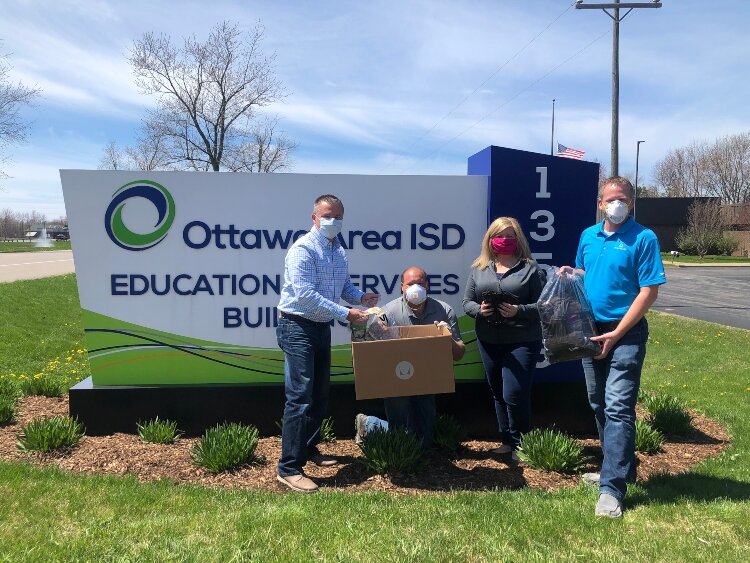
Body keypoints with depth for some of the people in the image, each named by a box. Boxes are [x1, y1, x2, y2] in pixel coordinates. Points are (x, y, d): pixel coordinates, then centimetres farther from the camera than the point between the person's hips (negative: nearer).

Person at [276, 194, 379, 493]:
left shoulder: (339, 251, 11)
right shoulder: (303, 249, -16)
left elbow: (344, 286, 18)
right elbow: (305, 294, -24)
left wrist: (360, 297, -4)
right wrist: (346, 314, -26)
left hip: (322, 327, 9)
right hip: (298, 327, -9)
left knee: (320, 393, 17)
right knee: (300, 396, -11)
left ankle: (309, 449, 34)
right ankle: (289, 468, -5)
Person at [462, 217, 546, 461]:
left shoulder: (531, 268, -2)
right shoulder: (479, 269, 9)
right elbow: (467, 302, 8)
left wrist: (519, 311, -22)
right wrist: (479, 310, -13)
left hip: (522, 342, -4)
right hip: (488, 342, 5)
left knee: (514, 394, -8)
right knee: (498, 394, 14)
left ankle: (520, 444, 13)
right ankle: (507, 441, 29)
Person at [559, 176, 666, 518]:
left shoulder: (643, 238, -11)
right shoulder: (588, 236, 8)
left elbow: (649, 292, -14)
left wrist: (616, 334, -17)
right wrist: (571, 274, -1)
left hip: (625, 335, -7)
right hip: (591, 331, 7)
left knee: (618, 408, -10)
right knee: (599, 406, 15)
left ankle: (612, 488, -5)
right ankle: (619, 467, 32)